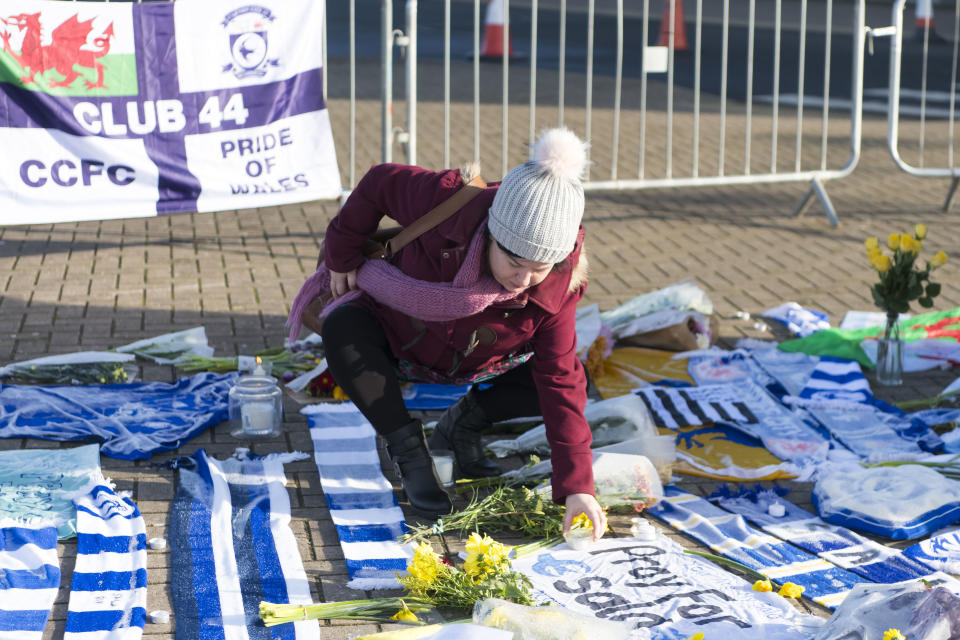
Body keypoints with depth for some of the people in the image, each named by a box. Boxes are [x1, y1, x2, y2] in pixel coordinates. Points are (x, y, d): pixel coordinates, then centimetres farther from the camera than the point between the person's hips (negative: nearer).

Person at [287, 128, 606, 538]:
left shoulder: (557, 288, -30)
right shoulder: (446, 204, -38)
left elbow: (560, 383, -28)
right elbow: (380, 183, -18)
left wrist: (578, 487, -34)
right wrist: (342, 256, -9)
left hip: (476, 361, 2)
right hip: (398, 335, -1)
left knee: (572, 378, -22)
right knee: (342, 329, -36)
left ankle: (464, 423, 2)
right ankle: (409, 451, -19)